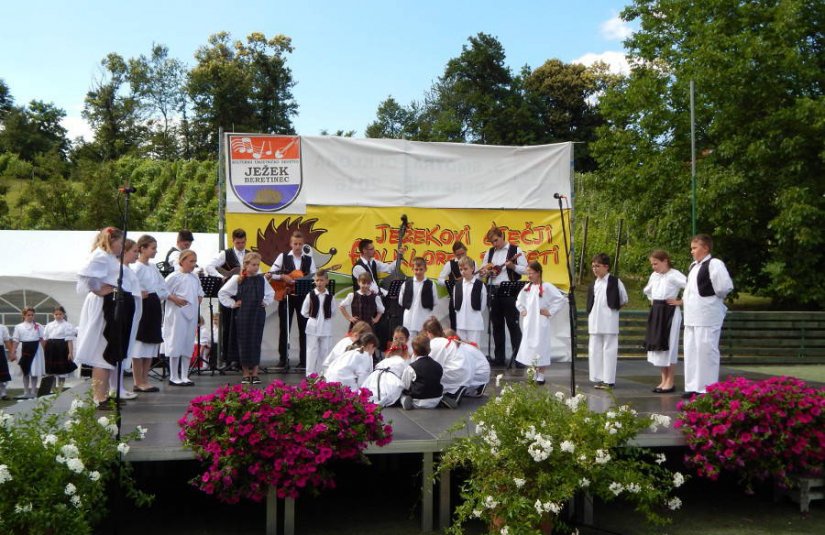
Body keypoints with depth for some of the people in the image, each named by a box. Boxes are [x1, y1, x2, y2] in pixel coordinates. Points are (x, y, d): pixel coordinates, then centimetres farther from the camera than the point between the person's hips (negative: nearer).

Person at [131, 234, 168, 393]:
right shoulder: (136, 268, -8)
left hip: (154, 308, 8)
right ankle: (138, 382, 2)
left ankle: (144, 380, 15)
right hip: (142, 308, -8)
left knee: (151, 344, 9)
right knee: (139, 345, -3)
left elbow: (164, 288, 13)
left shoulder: (153, 268, 14)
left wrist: (157, 296, -2)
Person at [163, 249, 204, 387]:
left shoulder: (195, 277, 12)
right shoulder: (174, 276, -7)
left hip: (191, 314, 7)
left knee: (188, 346, 9)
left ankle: (184, 376, 17)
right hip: (177, 314, -7)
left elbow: (200, 292, 25)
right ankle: (174, 377, 5)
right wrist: (174, 299, -17)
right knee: (176, 344, -3)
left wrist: (199, 299, 6)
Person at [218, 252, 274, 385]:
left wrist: (266, 302, 9)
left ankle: (255, 373, 11)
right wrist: (232, 304, -3)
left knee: (256, 343, 4)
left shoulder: (261, 279, 7)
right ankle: (246, 373, 12)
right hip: (242, 315, -2)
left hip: (258, 315, 2)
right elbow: (222, 293, 0)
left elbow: (271, 293, 23)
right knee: (244, 343, 3)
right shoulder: (237, 279, -3)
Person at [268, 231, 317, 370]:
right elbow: (271, 274, -1)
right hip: (285, 295, -1)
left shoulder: (309, 259, 6)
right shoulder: (283, 257, 3)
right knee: (284, 327, 3)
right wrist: (283, 277, -15)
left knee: (304, 328, 3)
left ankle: (304, 360, 10)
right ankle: (283, 358, 11)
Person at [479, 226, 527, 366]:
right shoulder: (489, 253, 14)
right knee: (496, 325, 9)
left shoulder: (515, 250, -2)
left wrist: (512, 266, -20)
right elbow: (482, 270, 17)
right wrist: (485, 272, -5)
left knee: (513, 324, -3)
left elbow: (525, 269, -4)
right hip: (493, 291, 5)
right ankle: (499, 357, 15)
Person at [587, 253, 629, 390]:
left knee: (609, 350, -1)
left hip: (609, 323, -5)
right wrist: (590, 319, 10)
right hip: (594, 322, 5)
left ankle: (609, 380, 4)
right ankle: (599, 378, 14)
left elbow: (624, 300, 4)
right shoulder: (593, 284, 11)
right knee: (594, 350, 6)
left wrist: (613, 307, 7)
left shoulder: (615, 282, -4)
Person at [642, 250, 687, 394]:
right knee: (657, 346, 8)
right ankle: (664, 380, 17)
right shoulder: (654, 276, 12)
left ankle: (670, 382, 4)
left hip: (670, 312, -8)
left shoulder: (674, 275, -12)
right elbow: (647, 290, 30)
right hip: (656, 312, 8)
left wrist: (681, 301, -16)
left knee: (669, 346, -4)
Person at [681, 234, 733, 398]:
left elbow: (725, 287, -19)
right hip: (692, 316, 9)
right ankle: (693, 386, 19)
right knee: (691, 350, 11)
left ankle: (708, 388, 1)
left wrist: (714, 298, -4)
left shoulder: (714, 264, -11)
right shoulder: (693, 266, 17)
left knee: (705, 350, -6)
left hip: (708, 316, -9)